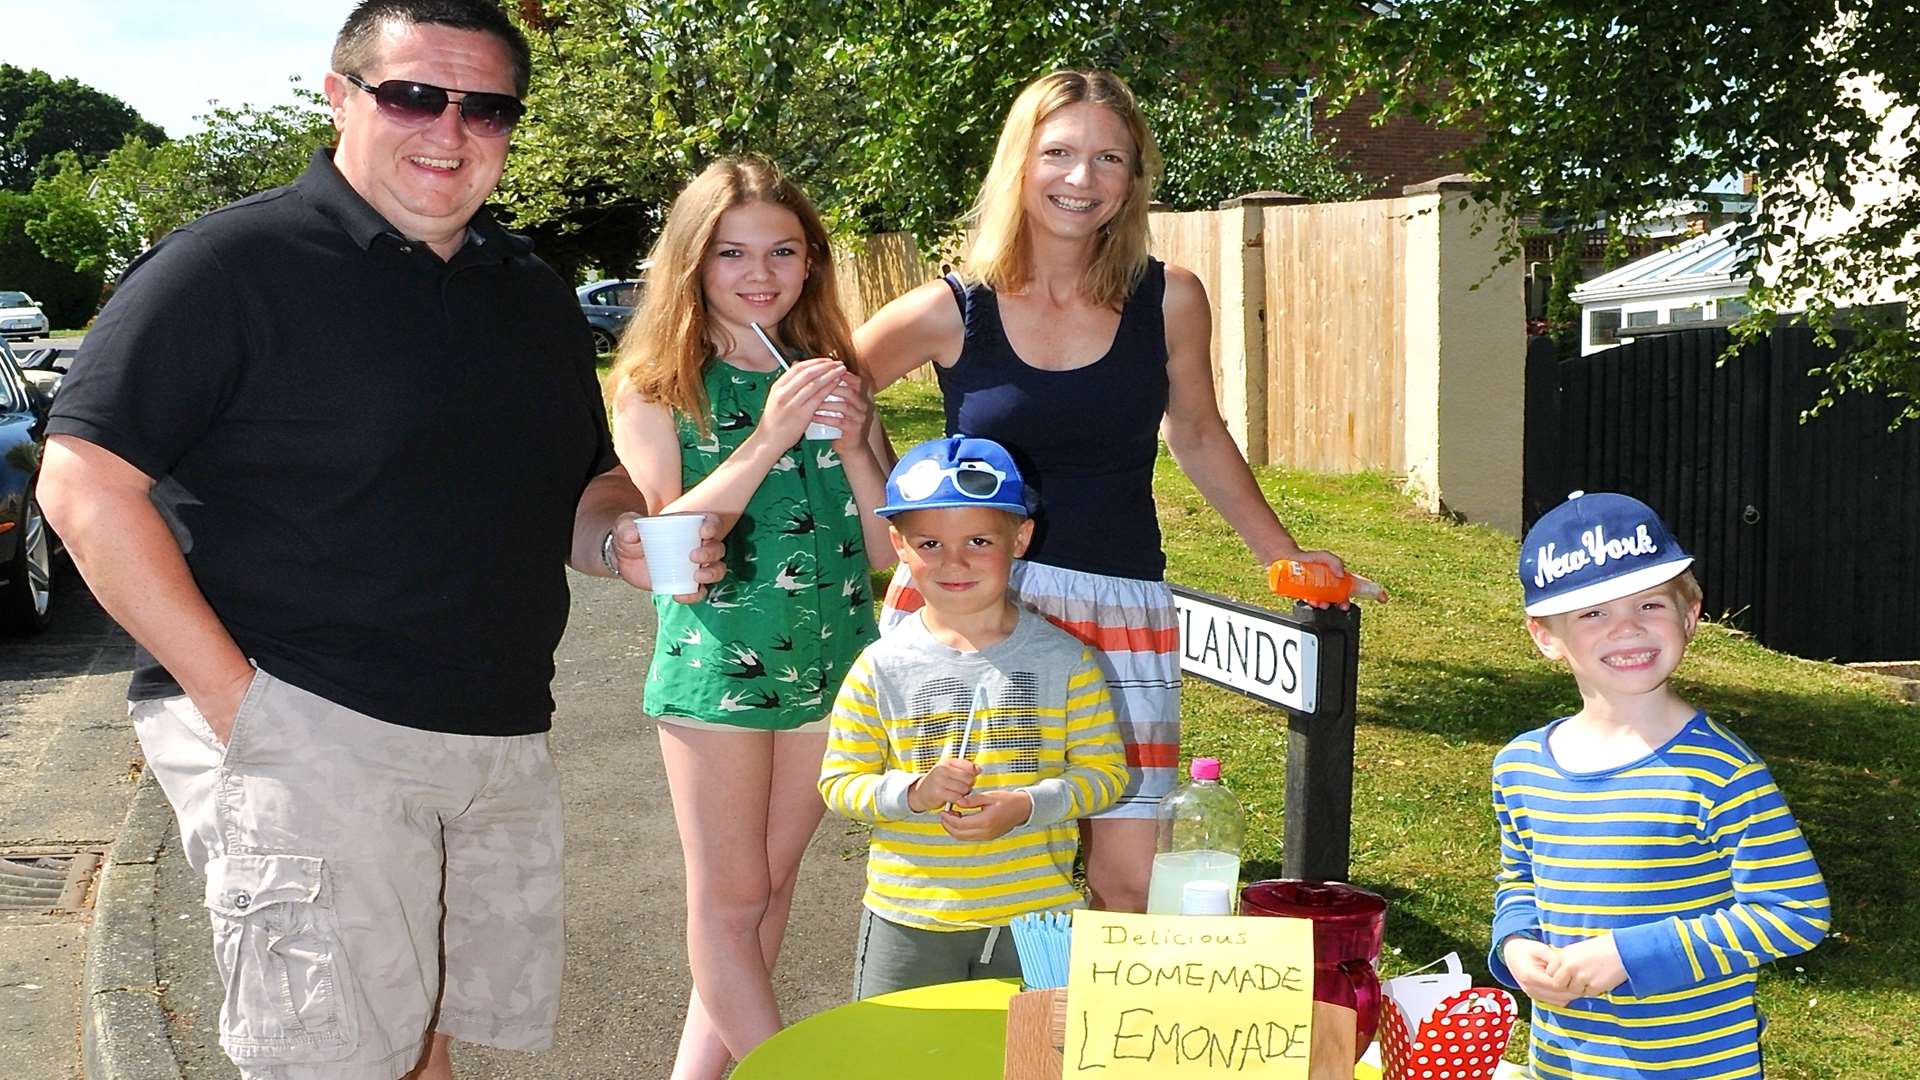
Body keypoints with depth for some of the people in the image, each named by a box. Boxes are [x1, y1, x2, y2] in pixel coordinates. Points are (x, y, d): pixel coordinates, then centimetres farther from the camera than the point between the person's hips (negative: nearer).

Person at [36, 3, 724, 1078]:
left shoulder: (537, 296, 14)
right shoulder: (234, 264, -7)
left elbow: (584, 482, 24)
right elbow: (86, 482, -12)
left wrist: (623, 536, -1)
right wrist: (229, 693, -16)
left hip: (502, 742, 7)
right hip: (300, 729, -6)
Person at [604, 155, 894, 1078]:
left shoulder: (835, 376, 6)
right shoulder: (656, 386, -4)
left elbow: (888, 547, 3)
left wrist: (851, 445, -14)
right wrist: (767, 439, -22)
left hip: (832, 660, 4)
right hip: (716, 662, -4)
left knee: (772, 888, 12)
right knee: (729, 900, 3)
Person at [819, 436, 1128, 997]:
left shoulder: (1063, 660, -4)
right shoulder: (881, 668, -4)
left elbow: (1105, 770, -2)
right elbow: (839, 782, -2)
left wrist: (1028, 805, -18)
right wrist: (912, 792, -20)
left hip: (1037, 915, 0)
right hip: (909, 923, 0)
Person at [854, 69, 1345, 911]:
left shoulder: (1169, 301, 2)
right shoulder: (949, 313, -3)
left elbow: (1198, 437, 18)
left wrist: (1284, 557, 23)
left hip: (1120, 609, 1)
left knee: (1130, 885, -1)